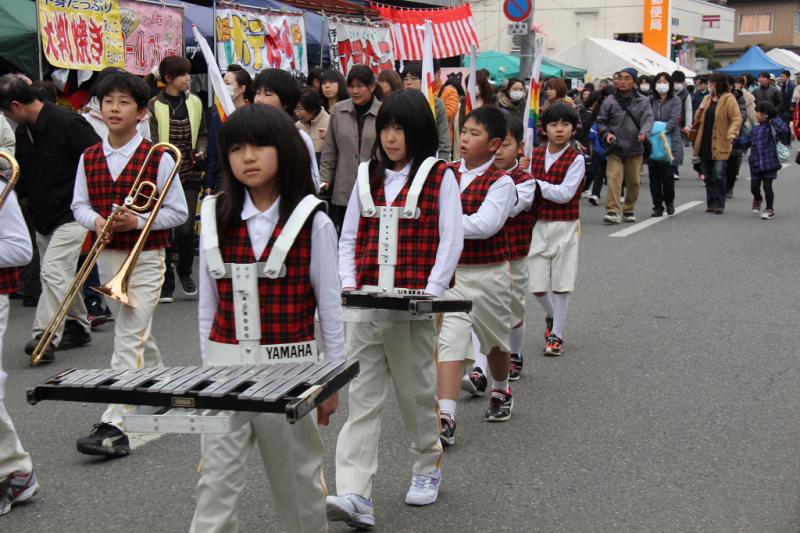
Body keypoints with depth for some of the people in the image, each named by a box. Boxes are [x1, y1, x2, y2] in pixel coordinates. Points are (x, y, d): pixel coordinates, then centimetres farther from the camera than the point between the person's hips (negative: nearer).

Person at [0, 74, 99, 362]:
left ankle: (44, 337, -17)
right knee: (60, 275, 15)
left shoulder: (67, 123, -18)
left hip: (71, 215, -8)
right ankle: (78, 326, 30)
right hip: (42, 217, 8)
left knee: (53, 272, -17)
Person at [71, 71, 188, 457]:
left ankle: (114, 427, -16)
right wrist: (96, 221, -12)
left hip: (145, 257, -5)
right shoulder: (89, 158, 5)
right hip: (107, 256, 6)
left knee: (129, 339, -12)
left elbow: (178, 212, -5)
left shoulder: (159, 158, -8)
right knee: (136, 333, 20)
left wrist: (137, 221, -18)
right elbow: (79, 205, 11)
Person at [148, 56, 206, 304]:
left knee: (185, 228, -5)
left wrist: (200, 151, 0)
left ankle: (185, 271, 22)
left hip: (189, 175, 2)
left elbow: (202, 133, 19)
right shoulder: (154, 105, -3)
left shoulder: (195, 102, 9)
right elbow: (151, 141, -7)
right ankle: (166, 283, 15)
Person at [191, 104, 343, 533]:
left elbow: (329, 305, -2)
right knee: (216, 484, 3)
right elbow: (208, 301, 8)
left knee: (297, 477, 14)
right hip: (226, 364, 2)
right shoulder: (216, 218, 1)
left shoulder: (313, 224, -6)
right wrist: (207, 366, 8)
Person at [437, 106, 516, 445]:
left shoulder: (501, 182, -12)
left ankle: (501, 393, 46)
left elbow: (485, 224, -26)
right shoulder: (446, 173, 2)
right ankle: (445, 418, -13)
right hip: (450, 271, 2)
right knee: (449, 341, -10)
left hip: (488, 273, -2)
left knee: (495, 340, 19)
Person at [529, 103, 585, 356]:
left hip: (565, 227, -3)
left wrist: (534, 183, -17)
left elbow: (565, 193, -18)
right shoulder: (535, 154, 5)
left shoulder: (576, 159, -9)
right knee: (537, 285, 3)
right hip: (538, 224, 3)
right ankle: (551, 315, 34)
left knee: (561, 283, 3)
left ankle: (556, 335, 15)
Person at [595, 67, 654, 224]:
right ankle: (613, 210, -18)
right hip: (615, 148, -1)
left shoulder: (643, 101, 3)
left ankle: (629, 209, 26)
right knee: (614, 177, -15)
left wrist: (643, 133, -26)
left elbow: (648, 119, -6)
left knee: (633, 181, 10)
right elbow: (600, 121, 9)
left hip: (635, 148, 2)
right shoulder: (610, 101, 2)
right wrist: (606, 133, -9)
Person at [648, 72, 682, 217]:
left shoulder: (675, 100, 3)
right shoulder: (651, 101, 11)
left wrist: (662, 130, -21)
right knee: (654, 177, 2)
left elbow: (674, 119, -8)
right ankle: (657, 206, 12)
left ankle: (669, 201, 18)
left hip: (670, 143, -3)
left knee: (667, 176, -7)